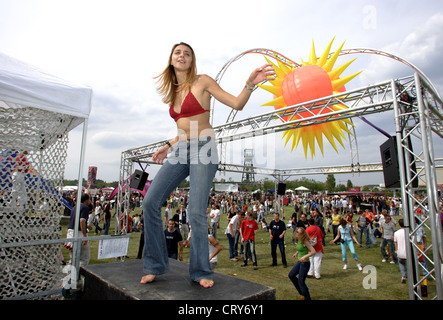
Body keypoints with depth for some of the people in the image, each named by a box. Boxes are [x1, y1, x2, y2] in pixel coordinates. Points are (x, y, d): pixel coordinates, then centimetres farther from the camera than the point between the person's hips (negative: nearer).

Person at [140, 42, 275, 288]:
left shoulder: (202, 82, 3)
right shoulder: (173, 92, 20)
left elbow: (237, 104, -3)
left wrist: (250, 83, -18)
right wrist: (168, 146, 21)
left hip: (202, 148, -6)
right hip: (180, 150, 6)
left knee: (196, 212, -11)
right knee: (150, 202, -5)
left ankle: (201, 272, 9)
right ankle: (155, 265, 10)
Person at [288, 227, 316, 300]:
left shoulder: (305, 242, -21)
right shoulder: (299, 241, 3)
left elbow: (313, 251, -24)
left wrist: (304, 256, -32)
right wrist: (296, 253, 9)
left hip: (305, 263, -9)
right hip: (299, 262, 9)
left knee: (301, 281, -2)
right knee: (291, 275, 14)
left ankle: (307, 298, 19)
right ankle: (302, 292, 30)